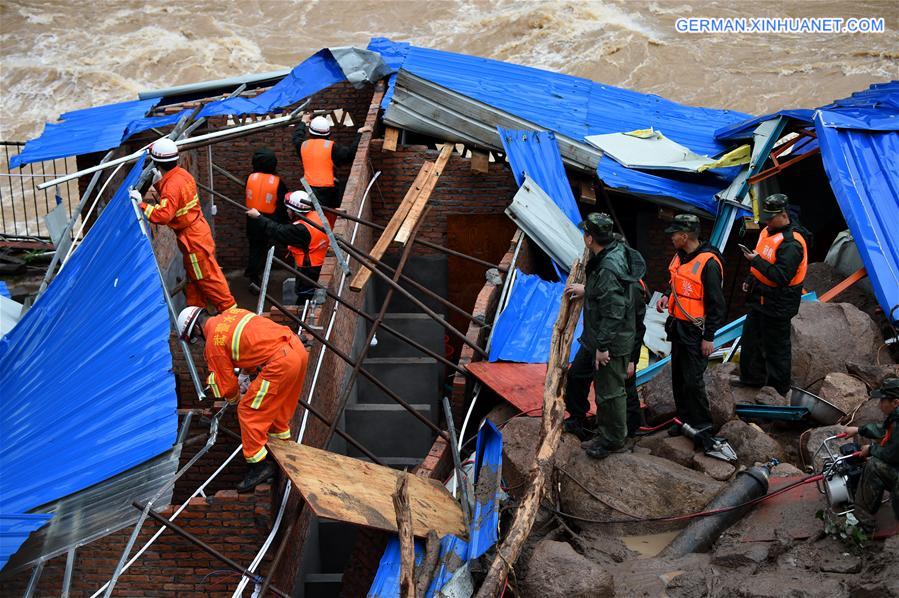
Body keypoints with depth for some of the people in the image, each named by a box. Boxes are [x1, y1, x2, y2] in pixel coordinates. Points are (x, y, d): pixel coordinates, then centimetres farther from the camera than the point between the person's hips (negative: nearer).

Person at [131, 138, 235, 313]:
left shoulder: (172, 185, -26)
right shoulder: (181, 174, 2)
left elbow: (163, 215, -34)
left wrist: (141, 204, -28)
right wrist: (158, 182, 7)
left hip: (192, 237, -10)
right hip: (197, 228, 10)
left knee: (207, 275, 1)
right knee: (193, 274, 19)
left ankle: (229, 308, 9)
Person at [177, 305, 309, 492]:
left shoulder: (213, 344, -1)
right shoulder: (231, 314, 20)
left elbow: (225, 383, 8)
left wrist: (235, 398, 28)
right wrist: (245, 376, 34)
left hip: (280, 362, -9)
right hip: (298, 348, 9)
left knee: (248, 410, 4)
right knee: (278, 401, 29)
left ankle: (259, 464, 7)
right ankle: (282, 439, 46)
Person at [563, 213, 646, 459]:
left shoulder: (609, 269, -31)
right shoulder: (614, 251, 1)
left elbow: (613, 313, -30)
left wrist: (603, 346, -24)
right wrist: (586, 290, 27)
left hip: (612, 342, -11)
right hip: (595, 336, 11)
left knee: (609, 392, 5)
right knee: (577, 375, 25)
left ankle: (612, 439, 21)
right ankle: (577, 421, 43)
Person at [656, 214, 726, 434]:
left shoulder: (708, 263, -20)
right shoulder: (680, 257, 7)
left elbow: (717, 304, -18)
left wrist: (709, 337, -17)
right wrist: (667, 297, 5)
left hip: (695, 332, -9)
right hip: (678, 327, 9)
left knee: (692, 381, -5)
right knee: (678, 378, 15)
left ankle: (702, 424, 10)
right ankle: (685, 419, 28)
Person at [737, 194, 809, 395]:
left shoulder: (791, 243, -24)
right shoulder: (769, 232, 7)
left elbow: (781, 276, -30)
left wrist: (756, 261, -29)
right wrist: (750, 280, 16)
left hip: (778, 304, -10)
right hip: (760, 297, 10)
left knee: (776, 346, 2)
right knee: (751, 337, 21)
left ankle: (778, 389, 16)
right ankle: (752, 377, 37)